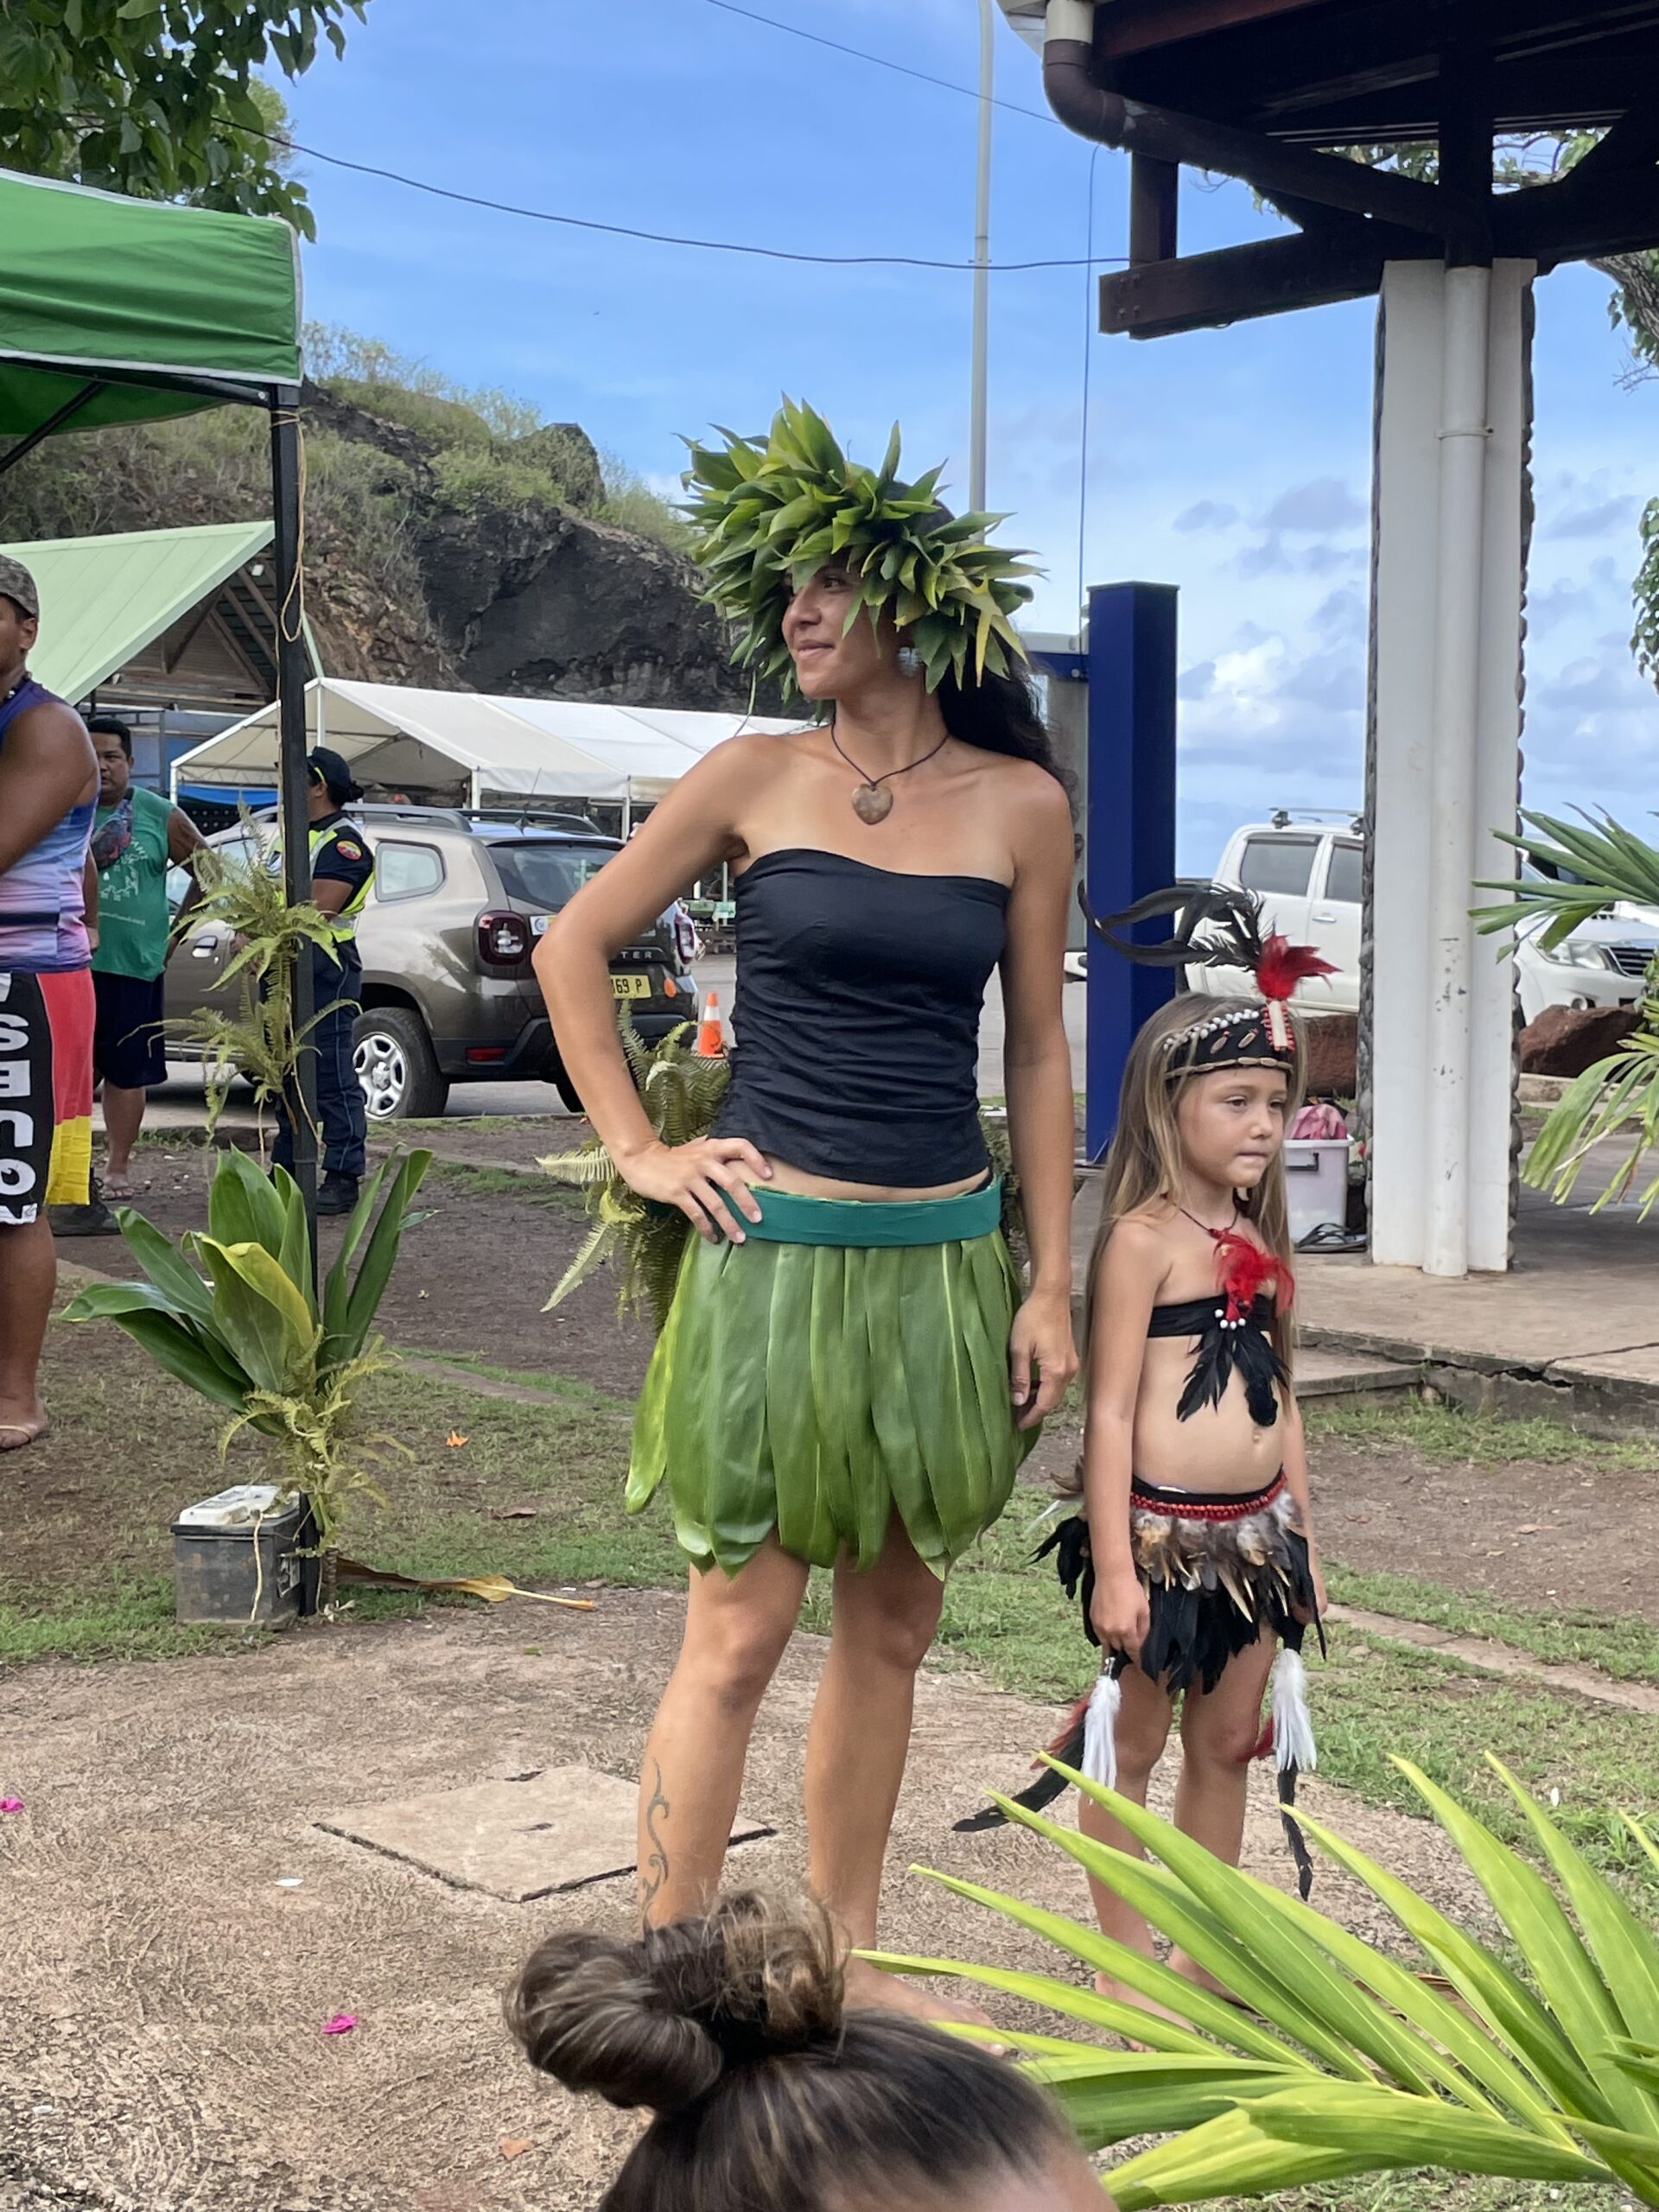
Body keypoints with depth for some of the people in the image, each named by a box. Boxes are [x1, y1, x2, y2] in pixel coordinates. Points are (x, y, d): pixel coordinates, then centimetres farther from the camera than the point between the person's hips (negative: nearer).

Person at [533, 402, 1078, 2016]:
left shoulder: (1020, 805, 4)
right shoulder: (755, 780, -1)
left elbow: (1037, 1052, 8)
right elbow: (571, 948, 8)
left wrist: (1050, 1282, 5)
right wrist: (637, 1152, 0)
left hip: (946, 1261, 3)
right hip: (776, 1254, -3)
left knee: (892, 1626, 13)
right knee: (740, 1633, -3)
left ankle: (845, 1957, 28)